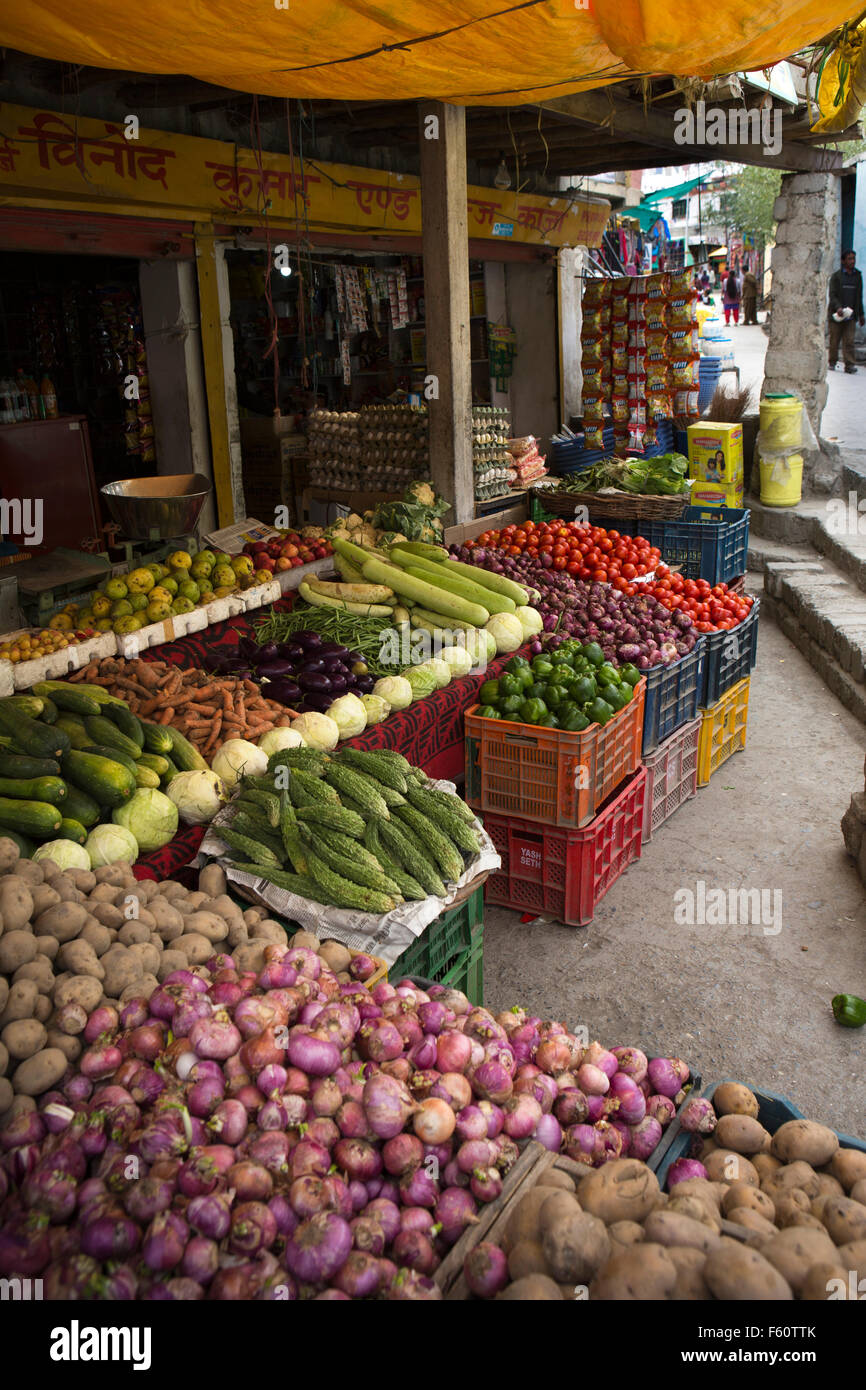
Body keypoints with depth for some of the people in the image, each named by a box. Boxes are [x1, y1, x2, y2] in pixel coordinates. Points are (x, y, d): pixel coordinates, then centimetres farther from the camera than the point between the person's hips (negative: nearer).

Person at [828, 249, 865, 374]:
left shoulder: (858, 276, 12)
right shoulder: (836, 276, 0)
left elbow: (859, 297, 17)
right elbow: (832, 295, -8)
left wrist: (861, 314, 16)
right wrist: (838, 307, -25)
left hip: (850, 314, 3)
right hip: (836, 314, -3)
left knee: (849, 341, -5)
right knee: (834, 341, 3)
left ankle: (849, 364, -8)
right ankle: (832, 363, 14)